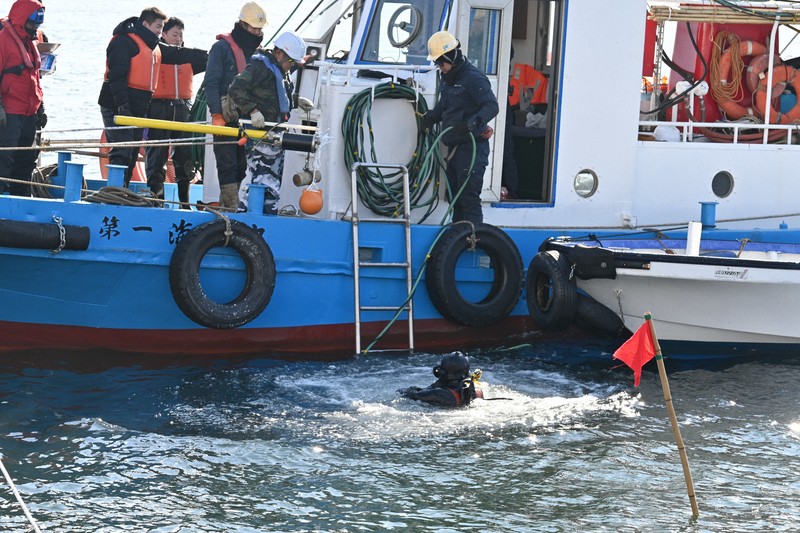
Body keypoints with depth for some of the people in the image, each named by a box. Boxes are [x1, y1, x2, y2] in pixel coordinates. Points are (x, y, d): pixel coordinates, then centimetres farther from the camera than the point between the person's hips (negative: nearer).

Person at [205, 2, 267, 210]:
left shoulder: (254, 52, 18)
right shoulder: (222, 47, -2)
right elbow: (212, 82, -8)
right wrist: (216, 115, -16)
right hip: (226, 118, -6)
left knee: (243, 165, 2)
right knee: (227, 164, -7)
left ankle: (228, 203, 6)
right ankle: (231, 205, -8)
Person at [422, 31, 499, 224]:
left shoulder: (473, 78, -14)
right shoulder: (448, 79, 16)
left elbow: (492, 106, -24)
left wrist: (473, 122, -39)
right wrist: (430, 117, 9)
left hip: (472, 148, -10)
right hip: (455, 148, 10)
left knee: (469, 199, -13)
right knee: (456, 198, 15)